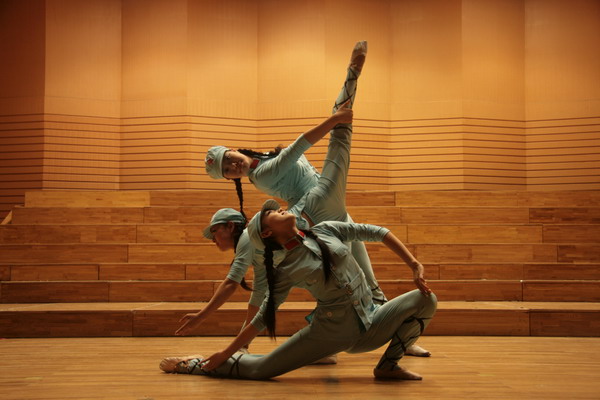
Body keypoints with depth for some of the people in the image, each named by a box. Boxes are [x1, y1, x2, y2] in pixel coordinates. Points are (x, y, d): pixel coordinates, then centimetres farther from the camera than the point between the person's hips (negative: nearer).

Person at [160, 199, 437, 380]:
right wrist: (227, 353, 0)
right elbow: (263, 317, 2)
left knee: (425, 299, -13)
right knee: (259, 369, -7)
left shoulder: (327, 231, 1)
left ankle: (388, 366, 4)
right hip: (331, 332, -3)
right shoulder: (286, 272, -5)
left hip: (370, 325, 3)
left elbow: (377, 233, 3)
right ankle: (191, 364, 22)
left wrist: (415, 265, -4)